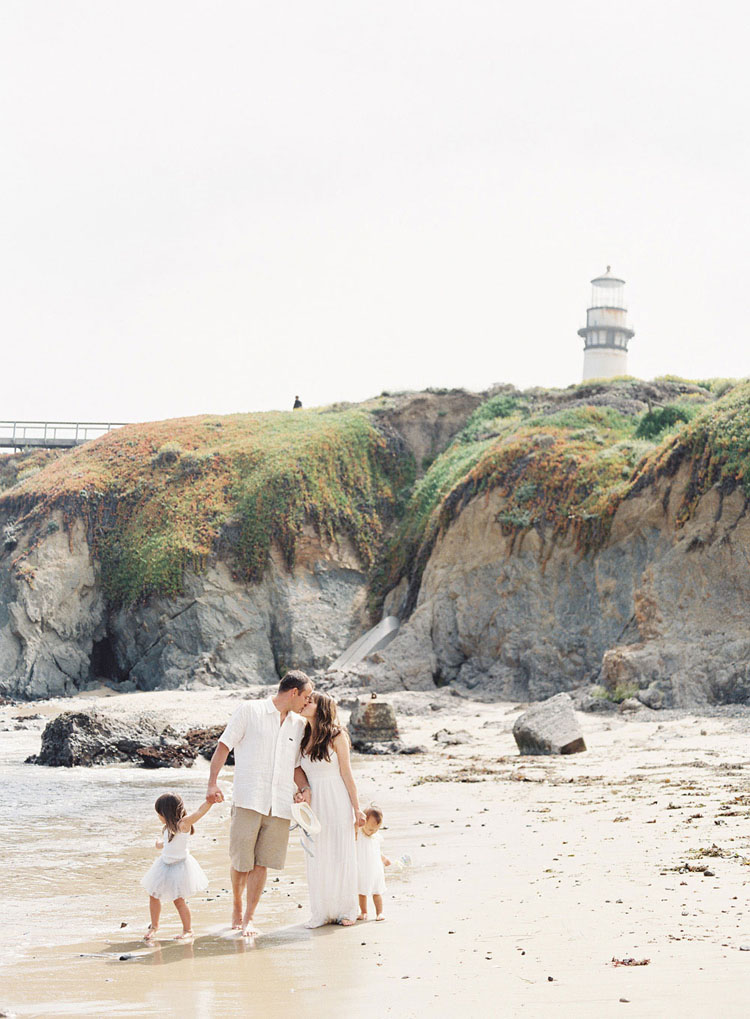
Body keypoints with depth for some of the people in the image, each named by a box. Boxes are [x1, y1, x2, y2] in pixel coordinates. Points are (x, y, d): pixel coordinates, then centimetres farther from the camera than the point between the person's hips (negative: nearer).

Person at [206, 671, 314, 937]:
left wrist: (305, 789, 3)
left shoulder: (298, 725, 17)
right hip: (248, 799, -4)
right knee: (241, 861, 1)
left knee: (262, 862, 1)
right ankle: (236, 905, 24)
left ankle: (249, 917, 8)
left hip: (280, 804, 4)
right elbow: (224, 746, 1)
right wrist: (212, 783, -9)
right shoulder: (250, 711, 3)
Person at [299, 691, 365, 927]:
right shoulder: (304, 738, 9)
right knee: (316, 858, 4)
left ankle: (345, 910, 11)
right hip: (313, 802, 4)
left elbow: (346, 773, -4)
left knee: (341, 855, 2)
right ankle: (321, 912, 12)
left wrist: (356, 808, -5)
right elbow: (301, 774, 14)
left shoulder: (337, 736, -5)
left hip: (337, 801, -4)